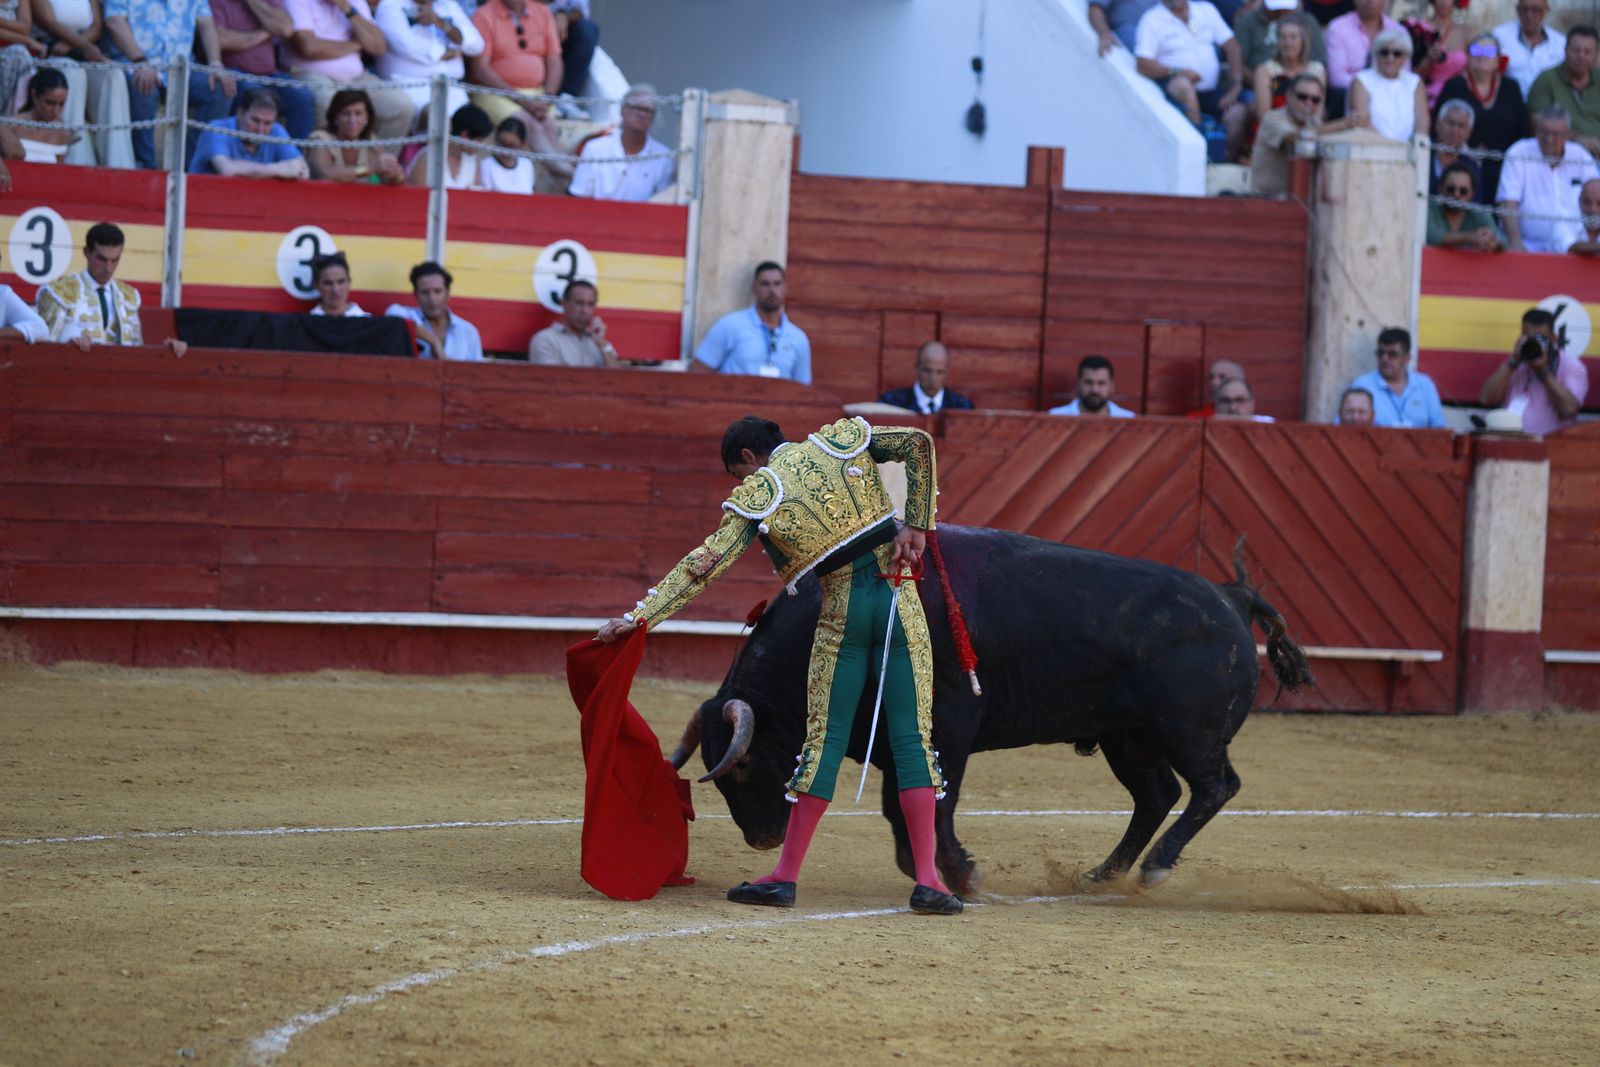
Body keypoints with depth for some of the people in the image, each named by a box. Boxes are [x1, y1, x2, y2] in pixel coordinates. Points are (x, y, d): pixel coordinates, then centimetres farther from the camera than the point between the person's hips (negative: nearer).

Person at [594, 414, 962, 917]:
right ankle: (928, 880, -4)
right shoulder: (842, 439, 10)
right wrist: (917, 525, 4)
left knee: (824, 739, 6)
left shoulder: (756, 495, 1)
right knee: (913, 738, 1)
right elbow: (918, 443, 4)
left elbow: (706, 563, -5)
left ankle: (785, 876, 8)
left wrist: (640, 617, -5)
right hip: (898, 595, 2)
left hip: (841, 612, -2)